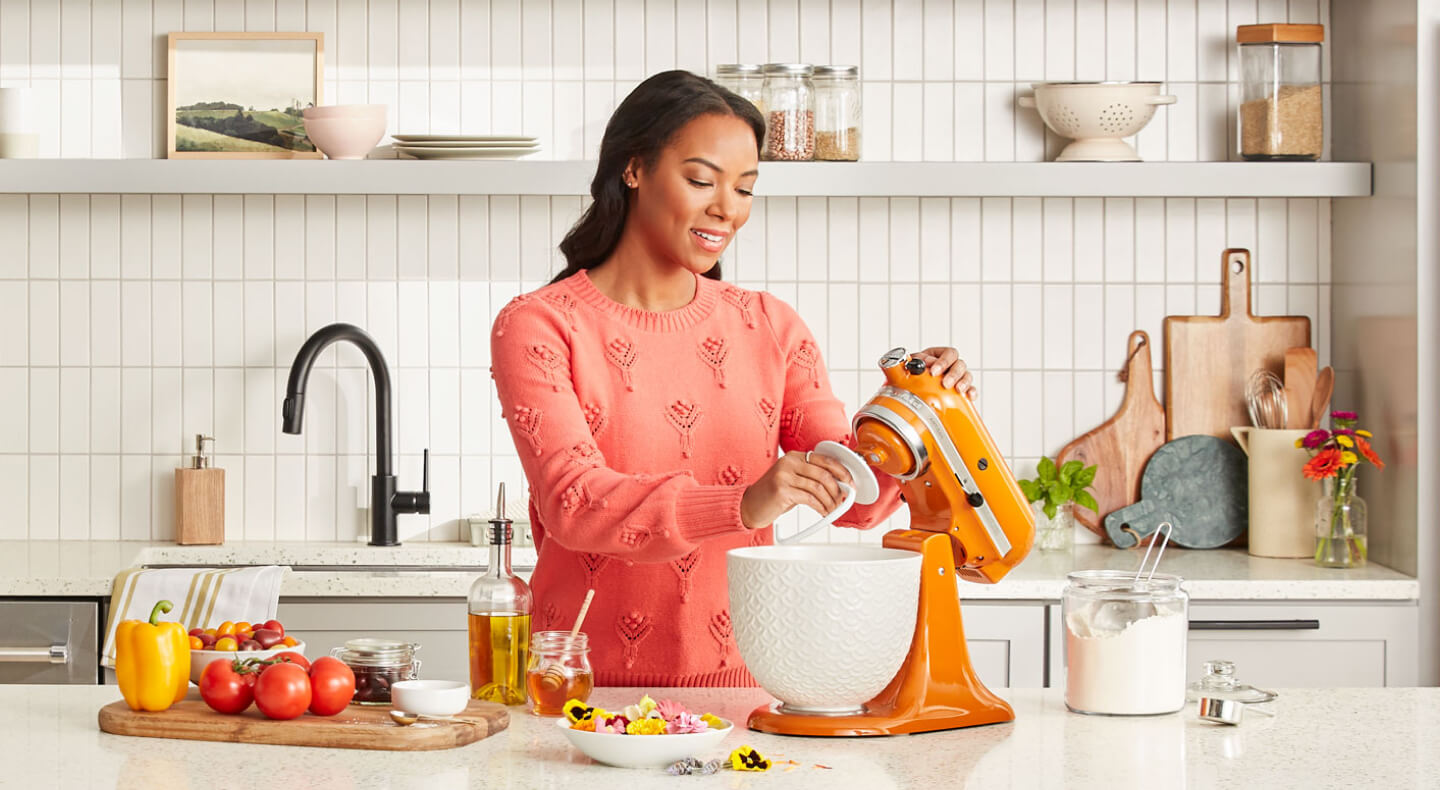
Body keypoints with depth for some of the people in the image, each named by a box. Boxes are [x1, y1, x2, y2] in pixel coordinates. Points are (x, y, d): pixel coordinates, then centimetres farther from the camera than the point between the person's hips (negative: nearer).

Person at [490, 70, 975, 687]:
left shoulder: (770, 328, 12)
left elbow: (850, 502, 7)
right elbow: (572, 502, -14)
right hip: (591, 680, -3)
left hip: (740, 676, 3)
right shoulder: (537, 328, 0)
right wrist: (741, 505, -28)